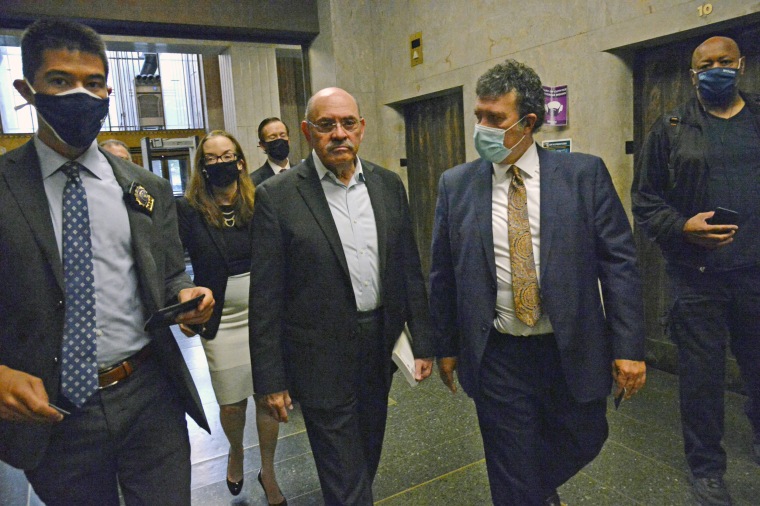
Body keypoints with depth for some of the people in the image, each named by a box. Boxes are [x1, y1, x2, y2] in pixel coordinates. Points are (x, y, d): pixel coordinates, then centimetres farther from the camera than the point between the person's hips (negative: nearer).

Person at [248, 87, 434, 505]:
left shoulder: (388, 185, 2)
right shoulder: (277, 196, -11)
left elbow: (409, 267, 6)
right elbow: (265, 296, -9)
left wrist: (422, 341, 6)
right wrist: (270, 379, -8)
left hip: (381, 346, 5)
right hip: (323, 358, -4)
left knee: (368, 455, 24)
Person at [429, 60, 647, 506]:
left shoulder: (584, 174, -6)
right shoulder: (455, 184, -3)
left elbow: (620, 262, -5)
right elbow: (443, 273, 2)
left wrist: (628, 346, -8)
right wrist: (446, 347, 5)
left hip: (573, 350, 1)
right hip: (496, 356, 0)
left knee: (583, 442, 21)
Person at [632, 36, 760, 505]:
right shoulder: (671, 128, 3)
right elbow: (645, 201, 1)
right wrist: (682, 227, -16)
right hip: (698, 276, -2)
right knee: (701, 373, 7)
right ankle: (707, 466, 27)